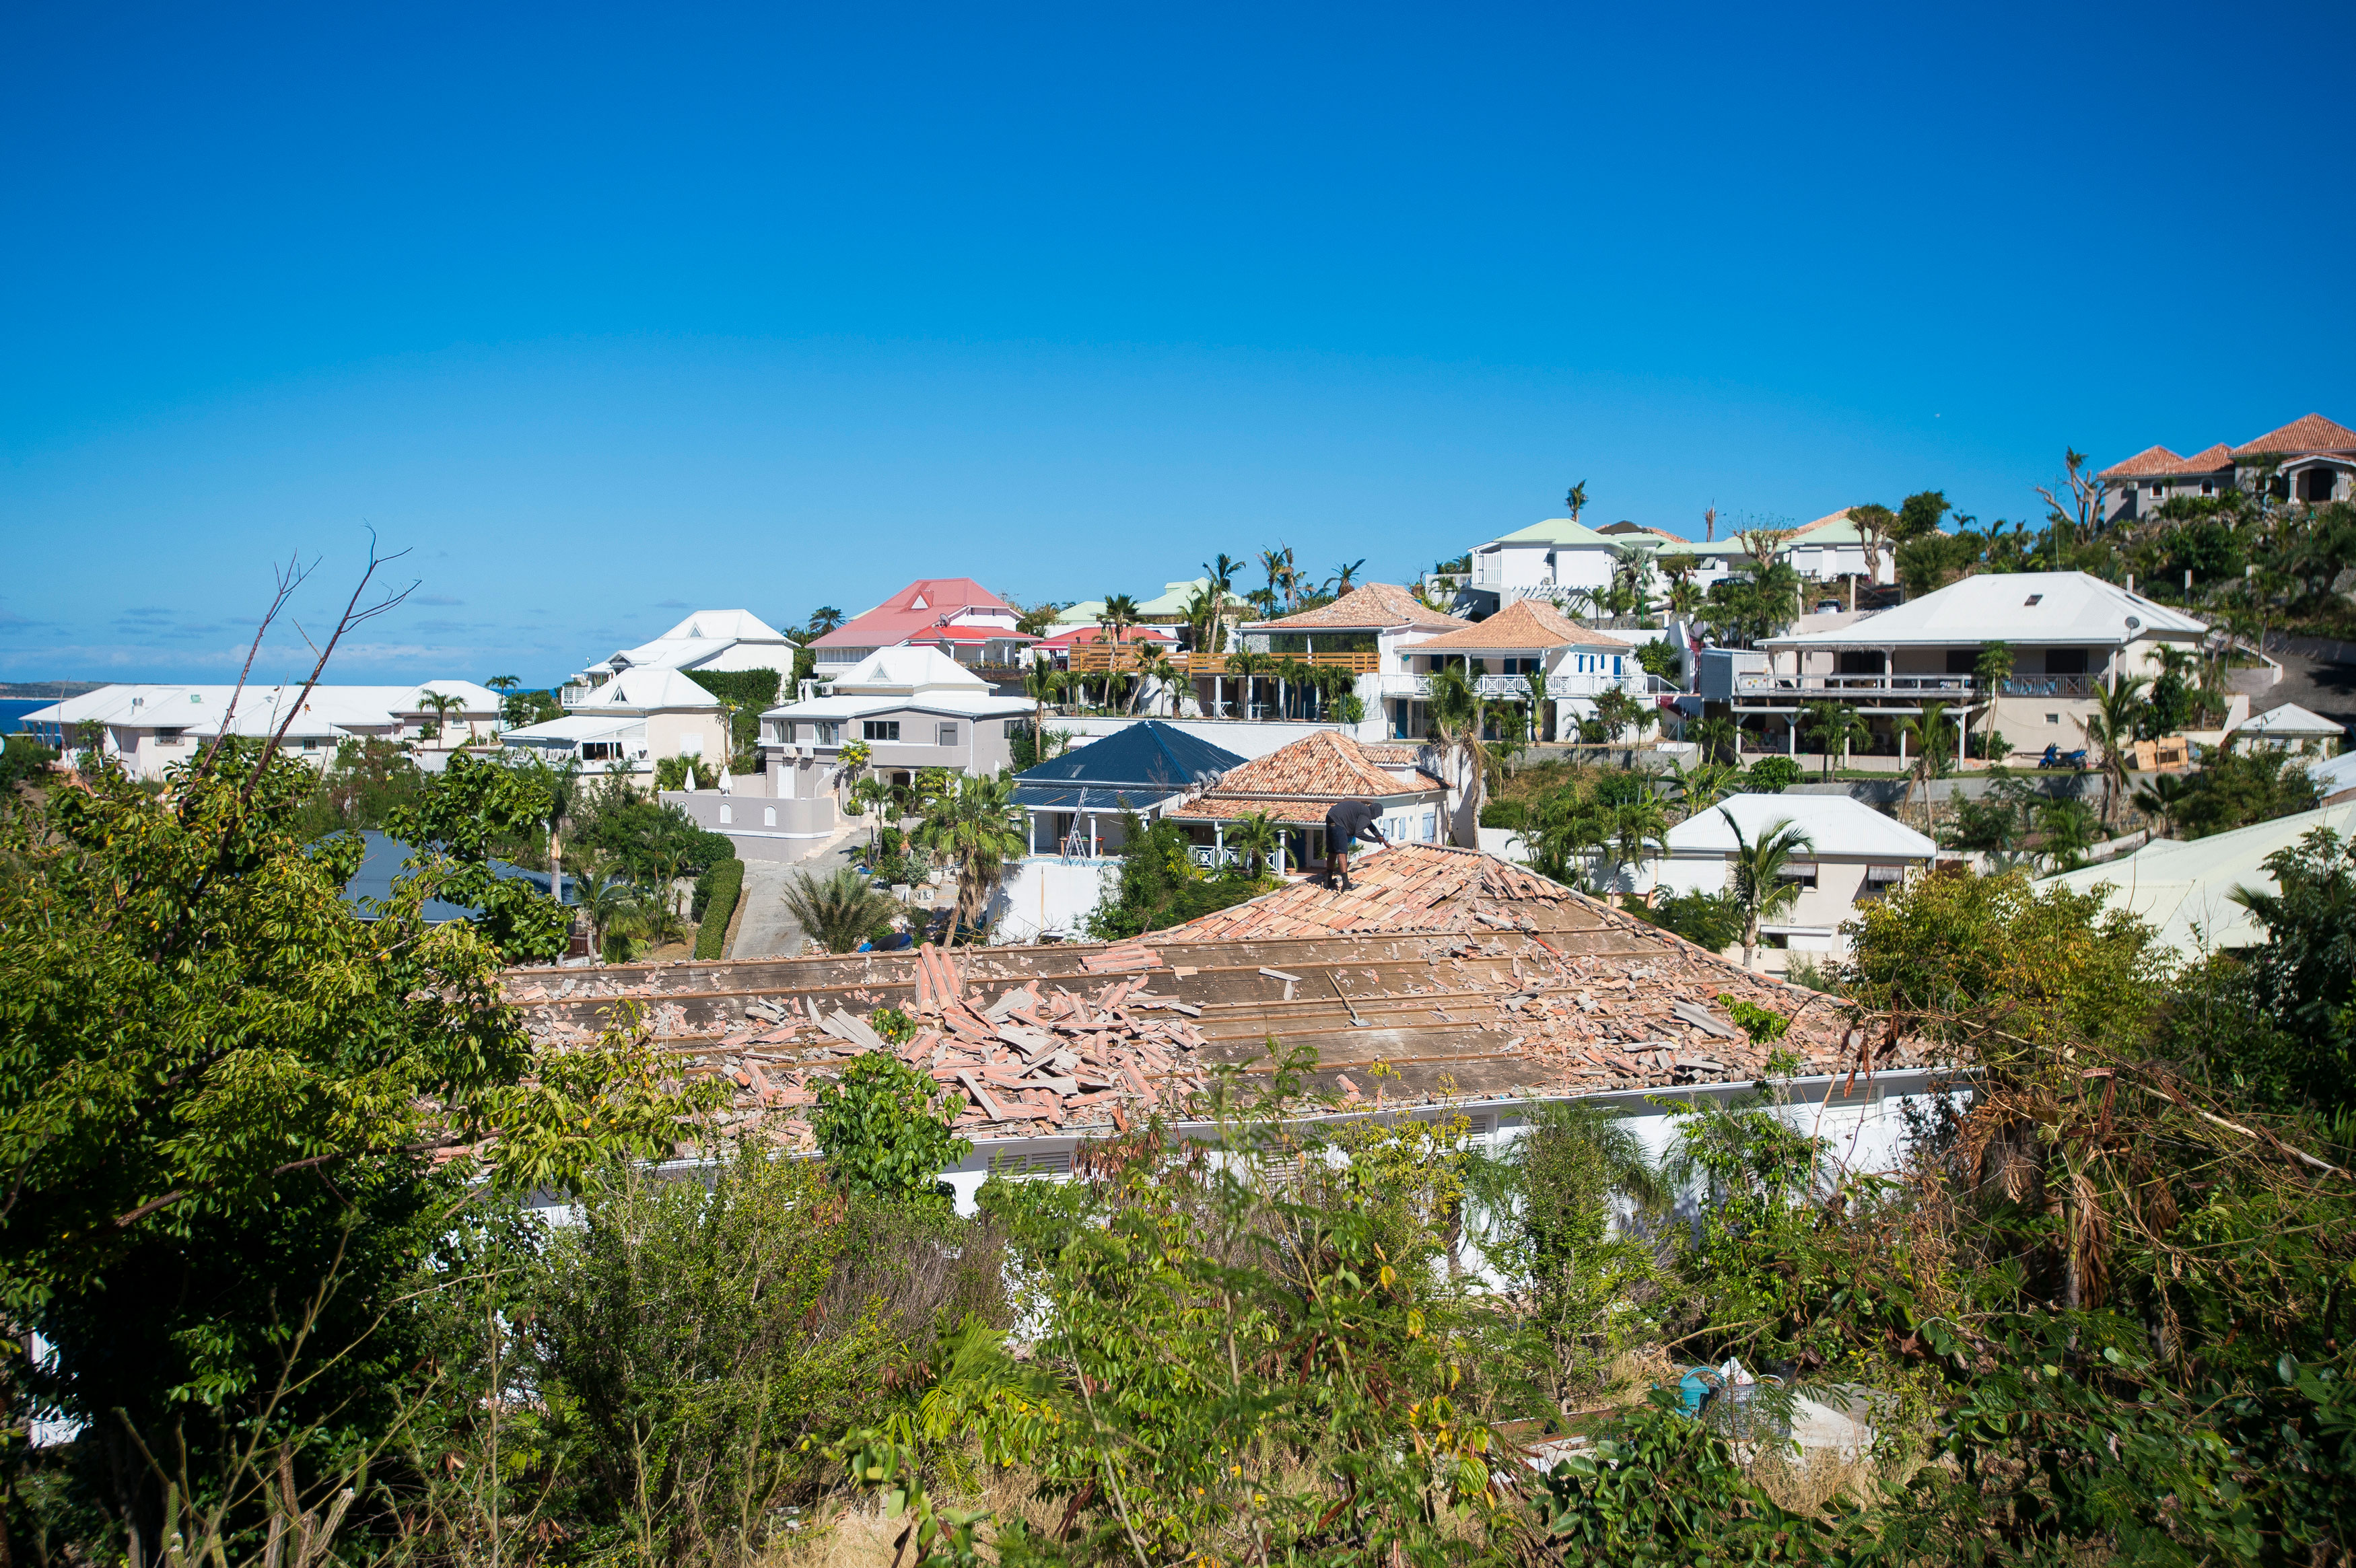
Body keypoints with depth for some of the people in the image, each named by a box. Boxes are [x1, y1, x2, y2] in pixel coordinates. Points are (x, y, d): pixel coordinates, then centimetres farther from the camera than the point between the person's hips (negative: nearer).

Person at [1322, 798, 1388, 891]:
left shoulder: (1364, 809, 23)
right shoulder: (1366, 814, -8)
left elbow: (1371, 826, 38)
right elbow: (1358, 833, -15)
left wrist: (1384, 840, 44)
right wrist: (1375, 840, -5)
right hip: (1337, 823, -11)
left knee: (1332, 852, 15)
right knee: (1342, 852, -14)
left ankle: (1329, 881, 19)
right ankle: (1346, 883, -20)